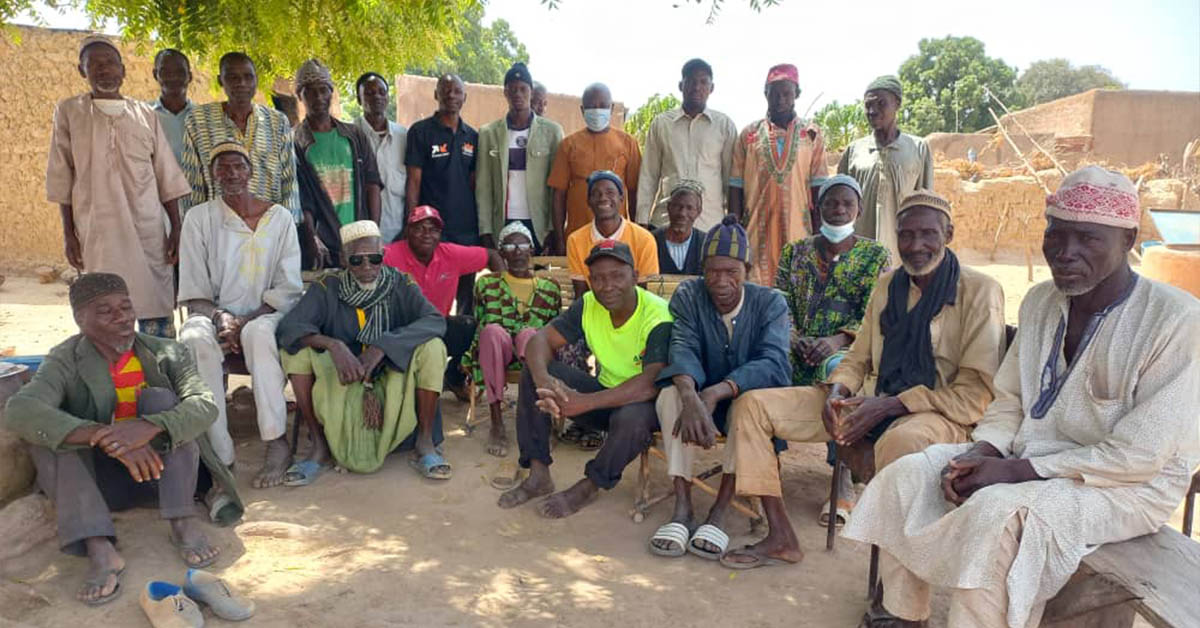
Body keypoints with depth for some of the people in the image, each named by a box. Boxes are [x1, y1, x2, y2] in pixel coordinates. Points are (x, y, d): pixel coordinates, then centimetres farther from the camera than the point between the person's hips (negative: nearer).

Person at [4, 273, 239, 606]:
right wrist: (103, 437, -41)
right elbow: (18, 412, -27)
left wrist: (149, 427, -41)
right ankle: (100, 550, -35)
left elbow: (204, 404, -21)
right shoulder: (65, 362, -7)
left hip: (159, 471, 0)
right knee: (45, 431, -22)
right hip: (101, 481, 1)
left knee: (160, 397, -22)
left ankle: (183, 524, -26)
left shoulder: (165, 353, -5)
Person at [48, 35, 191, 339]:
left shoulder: (145, 114, 10)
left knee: (157, 314, -1)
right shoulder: (69, 111, 7)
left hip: (148, 229, 1)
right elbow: (61, 177, 7)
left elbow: (167, 177, 9)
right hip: (96, 231, -1)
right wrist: (68, 234, 2)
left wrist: (176, 228, 3)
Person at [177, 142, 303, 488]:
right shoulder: (199, 218, 7)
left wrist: (247, 321, -13)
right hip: (214, 313, 1)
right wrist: (221, 318, -16)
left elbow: (288, 288, 1)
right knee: (195, 339, -33)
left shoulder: (279, 218, 6)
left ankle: (277, 443, -35)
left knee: (258, 333, -37)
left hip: (265, 315, -1)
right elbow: (193, 291, 4)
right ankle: (218, 454, -32)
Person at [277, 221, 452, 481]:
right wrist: (332, 345, -36)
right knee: (296, 350, -21)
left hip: (393, 380, -1)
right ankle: (320, 445, -12)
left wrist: (383, 346, -33)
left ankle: (425, 443, -14)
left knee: (432, 347, -26)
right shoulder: (329, 289, -6)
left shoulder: (400, 284, -6)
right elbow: (288, 326, -17)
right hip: (342, 382, 1)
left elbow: (436, 320, -21)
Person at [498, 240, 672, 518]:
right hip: (606, 392, 5)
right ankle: (538, 476, -6)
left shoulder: (659, 318, -24)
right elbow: (540, 340, -11)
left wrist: (585, 402, -43)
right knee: (533, 372, -11)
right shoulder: (588, 305, -6)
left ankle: (587, 488, -10)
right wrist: (543, 379, -35)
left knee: (632, 418, -41)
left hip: (643, 402, -5)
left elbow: (652, 383, -36)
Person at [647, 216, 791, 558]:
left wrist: (715, 394, -42)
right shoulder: (688, 295, -5)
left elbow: (773, 363, -26)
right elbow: (683, 349, -22)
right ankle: (682, 508, -29)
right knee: (671, 394, -30)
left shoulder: (770, 303, -9)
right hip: (701, 400, 1)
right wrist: (691, 397, -45)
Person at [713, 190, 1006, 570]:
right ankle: (780, 537, -2)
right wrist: (838, 391, -7)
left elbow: (976, 392, -12)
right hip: (870, 404, 7)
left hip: (939, 414, -6)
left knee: (899, 441, -45)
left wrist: (889, 406, -20)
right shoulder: (887, 286, 14)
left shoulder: (980, 291, -5)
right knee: (752, 405, -6)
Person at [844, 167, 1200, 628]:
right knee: (906, 476, -6)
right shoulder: (1040, 300, 4)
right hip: (1026, 462, 7)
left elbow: (1140, 455, -20)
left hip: (1126, 487, -7)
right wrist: (980, 454, -11)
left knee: (997, 513, -34)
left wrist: (1016, 471, -22)